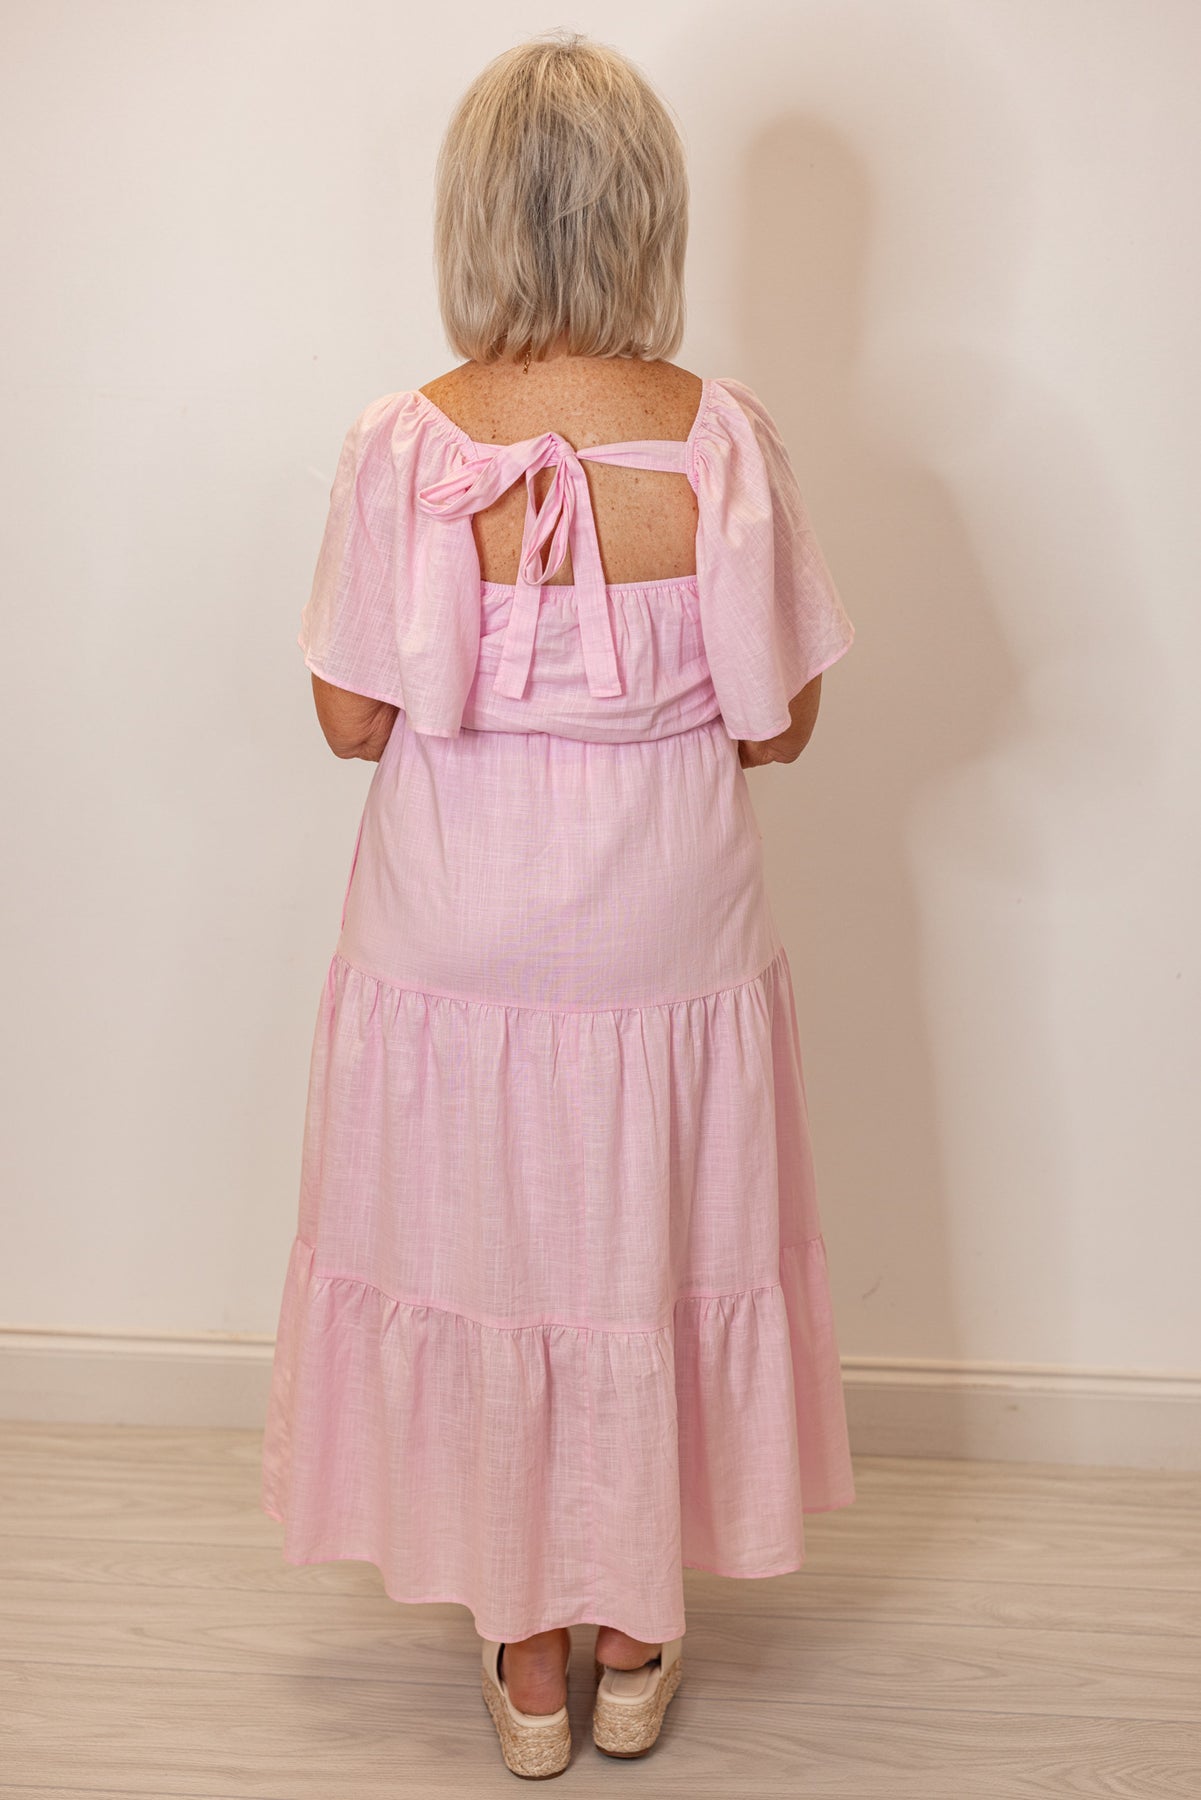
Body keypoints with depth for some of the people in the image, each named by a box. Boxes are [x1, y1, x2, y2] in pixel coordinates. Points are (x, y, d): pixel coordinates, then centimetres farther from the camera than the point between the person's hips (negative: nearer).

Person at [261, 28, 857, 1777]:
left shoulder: (403, 445, -14)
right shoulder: (726, 437, -12)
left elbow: (354, 718, -8)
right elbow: (777, 723, -8)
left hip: (462, 943, 0)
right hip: (670, 939, 1)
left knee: (481, 1262, 17)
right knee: (651, 1269, 18)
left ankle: (524, 1650, 33)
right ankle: (635, 1644, 36)